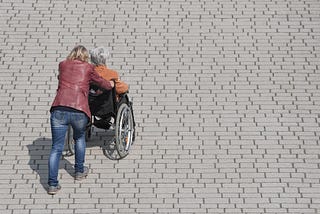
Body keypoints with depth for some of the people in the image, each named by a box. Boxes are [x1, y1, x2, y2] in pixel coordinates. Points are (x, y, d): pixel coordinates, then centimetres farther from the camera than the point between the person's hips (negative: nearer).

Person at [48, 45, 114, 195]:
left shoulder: (62, 65, 19)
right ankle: (79, 171, 38)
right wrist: (110, 84, 49)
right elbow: (102, 83, 26)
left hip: (59, 110, 1)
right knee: (79, 139, 28)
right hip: (79, 111, -1)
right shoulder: (88, 68, 13)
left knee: (56, 148, 4)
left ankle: (52, 184, -1)